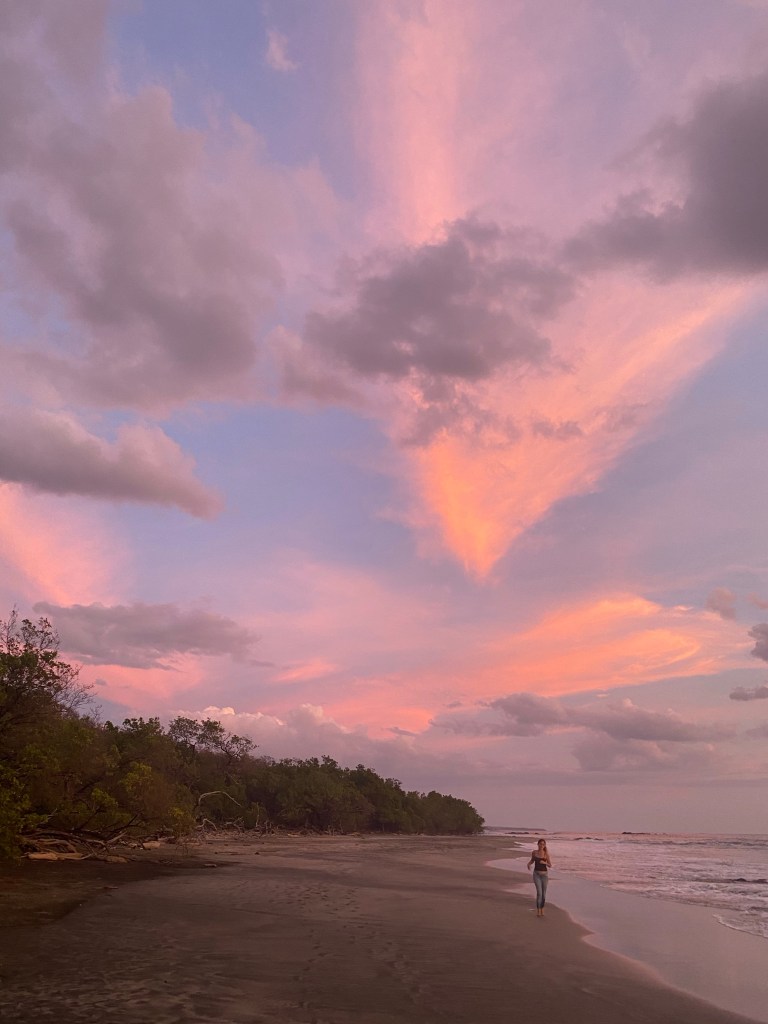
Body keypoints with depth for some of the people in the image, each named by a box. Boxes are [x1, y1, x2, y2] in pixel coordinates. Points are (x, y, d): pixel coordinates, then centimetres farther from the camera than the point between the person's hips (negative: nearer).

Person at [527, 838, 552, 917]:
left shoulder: (546, 854, -5)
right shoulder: (534, 852, -2)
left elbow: (550, 865, 0)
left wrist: (544, 862, -20)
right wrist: (529, 864, -7)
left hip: (544, 874, 1)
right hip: (536, 874, -1)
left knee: (543, 893, 8)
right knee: (539, 892, -14)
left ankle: (542, 909, 30)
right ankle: (538, 911, -2)